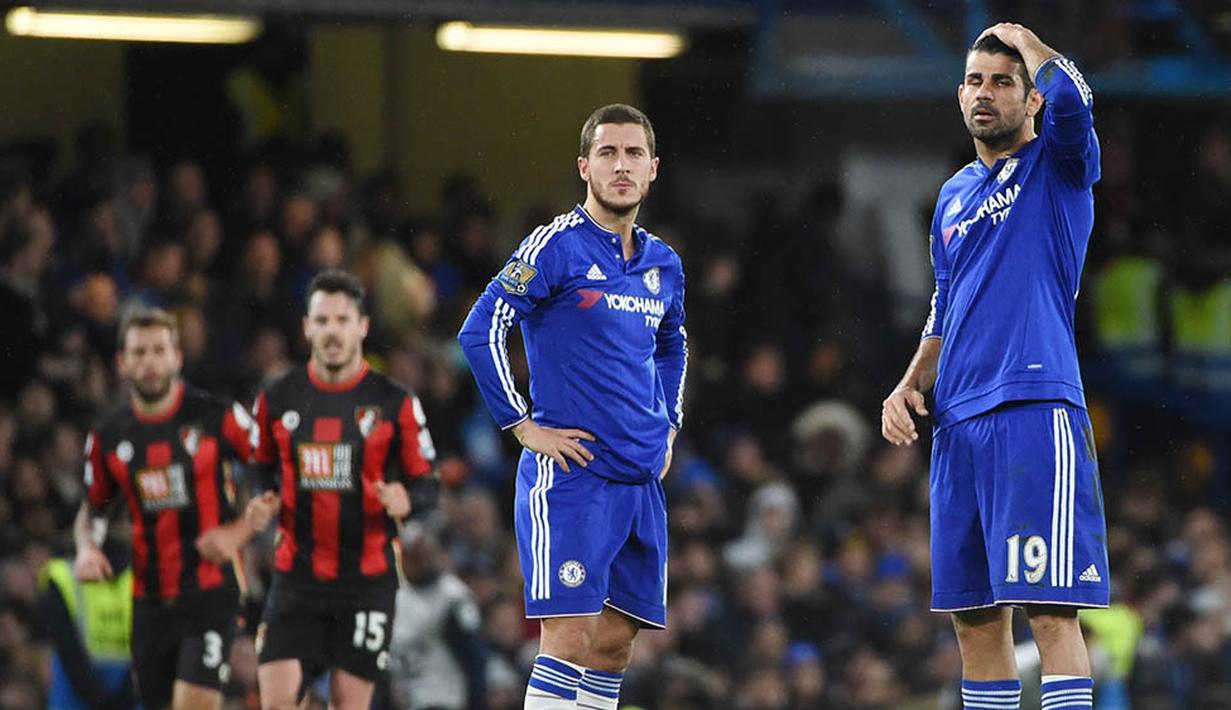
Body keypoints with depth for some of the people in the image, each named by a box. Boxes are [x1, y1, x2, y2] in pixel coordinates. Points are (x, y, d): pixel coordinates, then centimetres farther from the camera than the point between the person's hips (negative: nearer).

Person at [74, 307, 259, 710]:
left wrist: (240, 532, -13)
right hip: (149, 597, 4)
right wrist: (86, 547, -1)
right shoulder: (109, 437, 6)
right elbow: (92, 508, 20)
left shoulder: (216, 418, -6)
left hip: (210, 590, -4)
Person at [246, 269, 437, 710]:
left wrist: (404, 501, -20)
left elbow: (425, 483, 3)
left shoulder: (395, 404, -1)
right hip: (296, 576, 2)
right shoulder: (277, 400, 6)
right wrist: (265, 505, -1)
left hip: (367, 579, -2)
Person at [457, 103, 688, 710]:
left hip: (642, 480, 7)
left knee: (615, 643, 7)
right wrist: (524, 427, -13)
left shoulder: (664, 265, 14)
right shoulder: (557, 247, -7)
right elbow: (479, 331, -13)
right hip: (570, 476, -7)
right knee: (570, 636, -13)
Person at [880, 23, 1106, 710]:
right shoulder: (954, 196, 21)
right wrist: (912, 385, 12)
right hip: (959, 423, 7)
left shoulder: (1058, 165, 1)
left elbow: (1070, 96, -22)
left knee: (1051, 612, -13)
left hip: (1036, 412, -7)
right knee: (976, 620, 8)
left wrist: (1022, 37, -3)